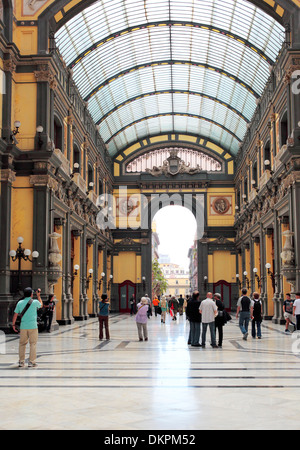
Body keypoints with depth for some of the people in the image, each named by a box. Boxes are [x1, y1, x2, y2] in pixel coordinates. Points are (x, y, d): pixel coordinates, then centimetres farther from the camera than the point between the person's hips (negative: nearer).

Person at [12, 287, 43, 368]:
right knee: (33, 344, 3)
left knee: (22, 344, 12)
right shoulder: (35, 302, -4)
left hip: (23, 326, 3)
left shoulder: (20, 303, 3)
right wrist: (38, 296, 27)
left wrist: (13, 324, 16)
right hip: (33, 326, -3)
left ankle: (21, 362, 13)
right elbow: (41, 305, 19)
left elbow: (15, 314, 5)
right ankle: (31, 362, 0)